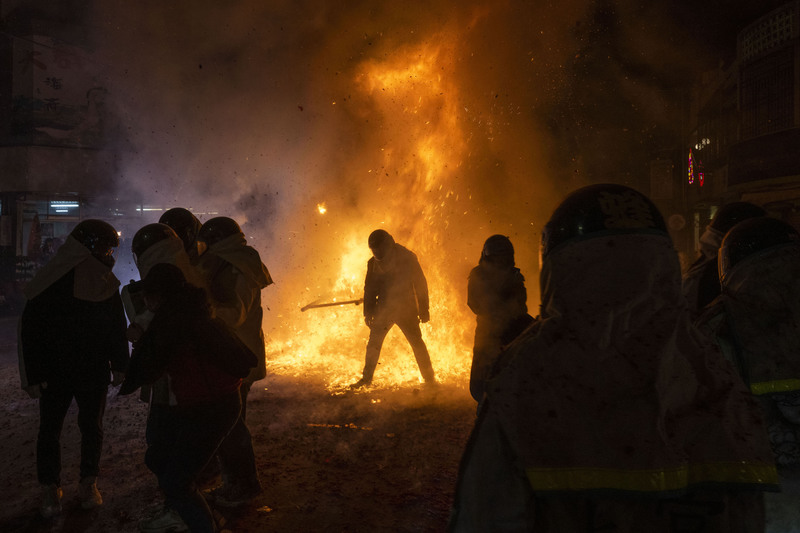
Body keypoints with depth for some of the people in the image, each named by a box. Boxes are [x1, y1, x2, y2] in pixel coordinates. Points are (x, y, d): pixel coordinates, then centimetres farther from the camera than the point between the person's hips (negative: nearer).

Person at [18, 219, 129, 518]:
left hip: (94, 372, 3)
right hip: (55, 373, -3)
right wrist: (33, 376, -12)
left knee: (92, 428, 10)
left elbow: (117, 327, 6)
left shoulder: (106, 283, -1)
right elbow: (29, 329, -11)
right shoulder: (52, 281, -14)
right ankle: (50, 488, 24)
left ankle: (88, 483, 25)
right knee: (50, 429, 8)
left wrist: (119, 365, 5)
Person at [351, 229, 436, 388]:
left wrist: (424, 310, -8)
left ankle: (429, 378, 7)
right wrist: (368, 312, 8)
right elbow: (370, 288, 12)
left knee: (417, 343, -5)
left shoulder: (407, 258, -8)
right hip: (384, 309, 3)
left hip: (406, 309, -3)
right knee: (373, 343, 3)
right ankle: (366, 378, 18)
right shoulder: (373, 262, 3)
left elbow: (420, 284, -5)